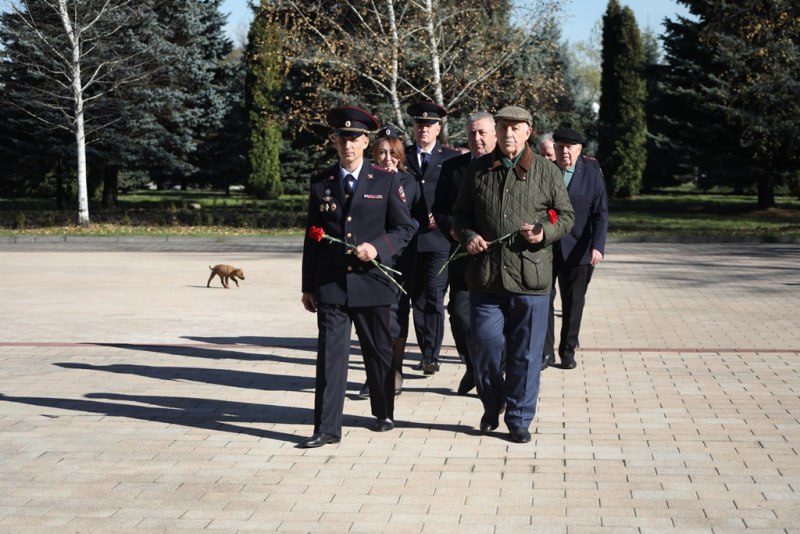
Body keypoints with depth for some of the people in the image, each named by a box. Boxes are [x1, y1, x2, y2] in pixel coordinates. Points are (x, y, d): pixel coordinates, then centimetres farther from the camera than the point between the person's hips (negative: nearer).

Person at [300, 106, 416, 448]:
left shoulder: (385, 181, 2)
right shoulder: (320, 183, 8)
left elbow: (405, 228, 2)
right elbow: (312, 237, 11)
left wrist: (378, 247, -17)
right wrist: (308, 287, 9)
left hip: (372, 282, -1)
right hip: (330, 285, 1)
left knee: (379, 352, 12)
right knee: (330, 355, -3)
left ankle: (384, 413, 31)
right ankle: (327, 428, -1)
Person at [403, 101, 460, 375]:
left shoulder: (451, 158, 6)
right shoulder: (402, 157, 12)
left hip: (438, 239, -3)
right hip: (410, 239, 3)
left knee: (434, 298, -7)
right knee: (417, 299, 7)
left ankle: (432, 356, -2)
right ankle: (426, 352, 18)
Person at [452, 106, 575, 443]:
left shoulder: (546, 171, 4)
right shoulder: (478, 170, 9)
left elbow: (566, 215, 7)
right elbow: (461, 213, 16)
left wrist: (545, 233, -12)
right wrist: (467, 235, -4)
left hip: (530, 277, -1)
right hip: (485, 274, 2)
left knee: (525, 353, 4)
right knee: (484, 346, 3)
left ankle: (519, 418, 17)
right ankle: (492, 405, 27)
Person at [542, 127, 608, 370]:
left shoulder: (592, 173, -2)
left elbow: (601, 213, -4)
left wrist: (598, 247, -15)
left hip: (577, 251, 0)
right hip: (544, 248, 0)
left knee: (573, 303, 9)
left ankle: (568, 351, 22)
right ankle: (545, 352, 10)